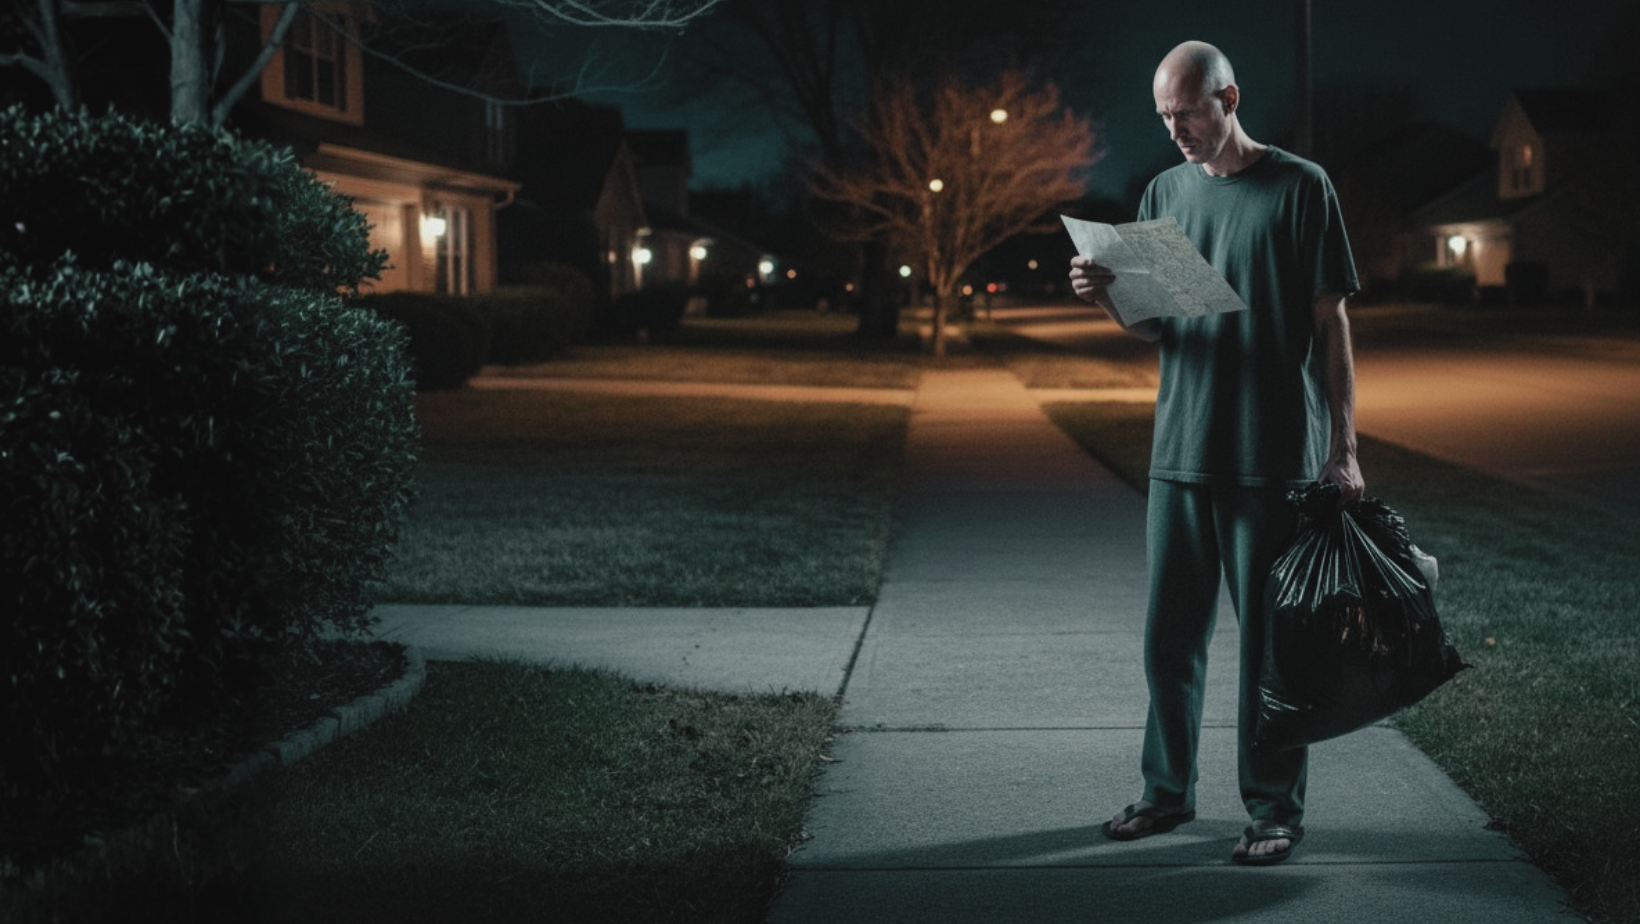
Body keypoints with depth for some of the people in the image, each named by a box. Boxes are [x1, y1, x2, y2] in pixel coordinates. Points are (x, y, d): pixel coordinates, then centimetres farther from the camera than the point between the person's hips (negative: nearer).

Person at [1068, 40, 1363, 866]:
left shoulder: (1299, 188, -3)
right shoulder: (1165, 193, 11)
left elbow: (1330, 325, -3)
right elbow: (1153, 327, 13)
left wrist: (1343, 448, -8)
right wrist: (1109, 296, -10)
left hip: (1274, 457, -5)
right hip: (1180, 453, 5)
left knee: (1268, 639, 1)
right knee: (1170, 634, 10)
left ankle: (1275, 808, 11)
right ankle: (1169, 791, 23)